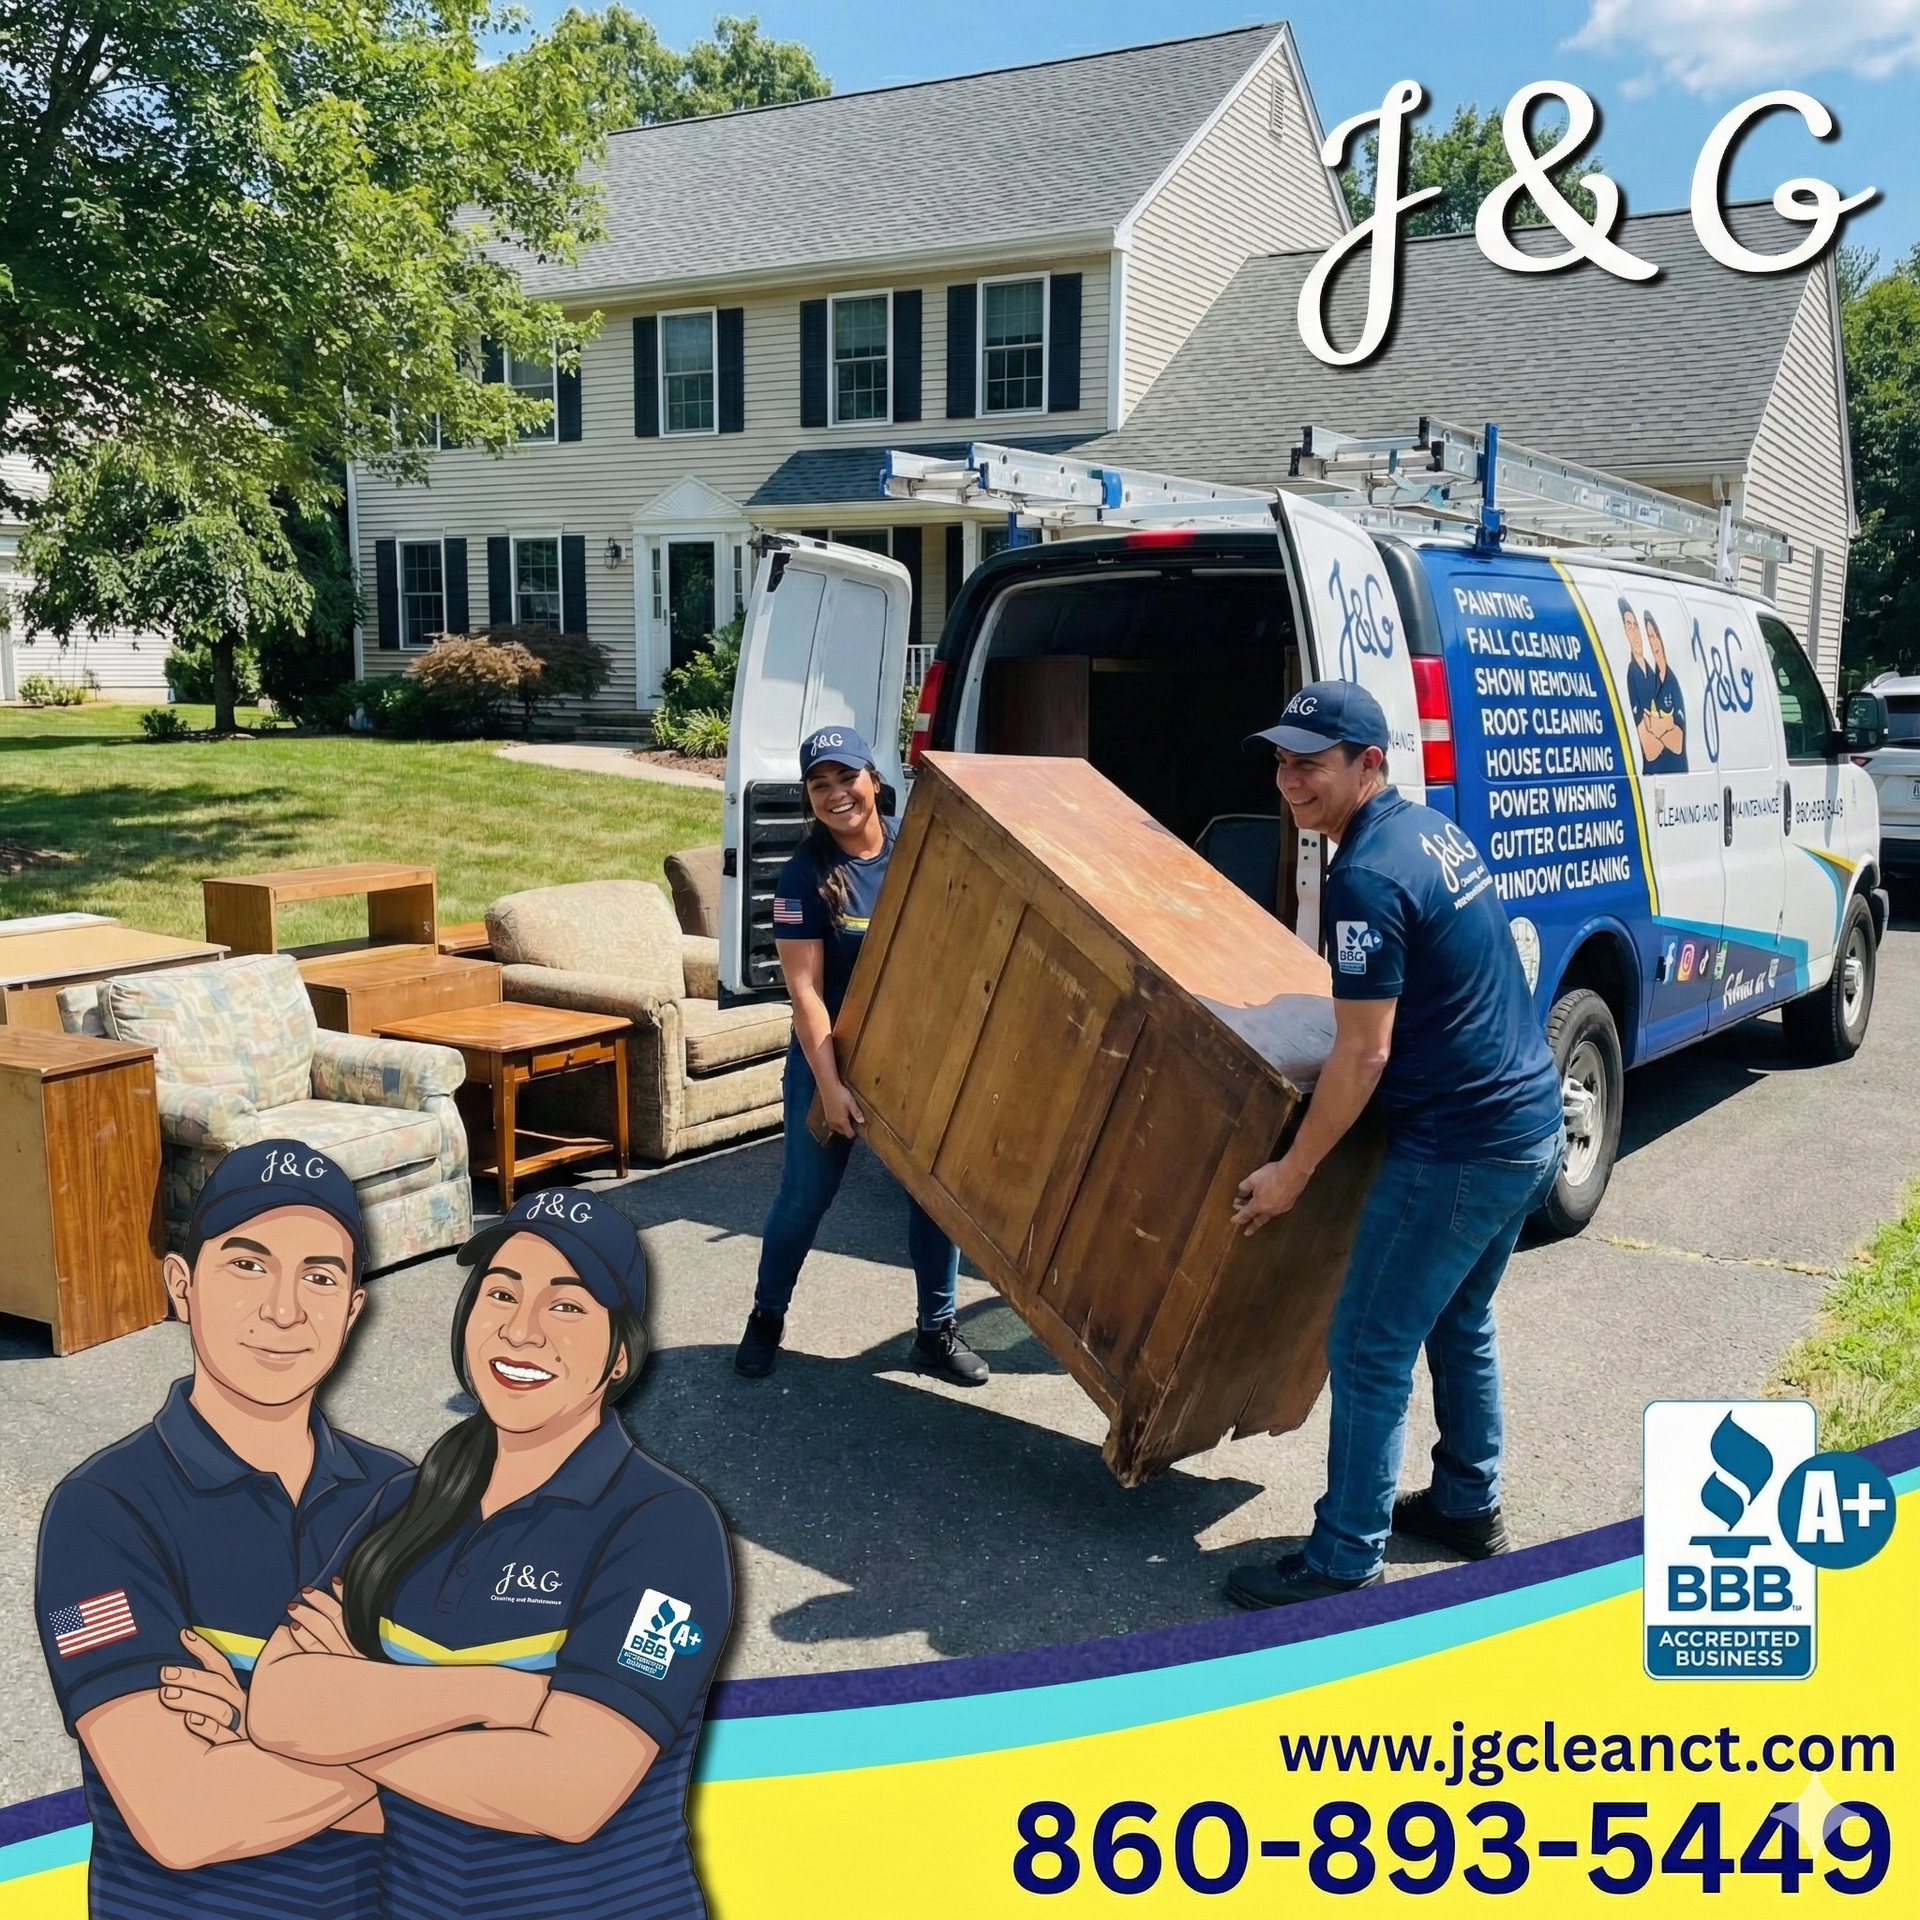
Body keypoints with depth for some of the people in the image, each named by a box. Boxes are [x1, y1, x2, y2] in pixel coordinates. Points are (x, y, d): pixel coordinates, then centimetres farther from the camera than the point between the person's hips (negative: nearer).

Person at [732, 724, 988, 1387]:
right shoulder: (804, 877, -12)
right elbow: (805, 990, -16)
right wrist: (829, 1084, -20)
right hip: (832, 1058, -3)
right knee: (804, 1197, 8)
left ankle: (936, 1333, 21)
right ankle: (767, 1318, 29)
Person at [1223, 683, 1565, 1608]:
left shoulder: (1366, 881, -20)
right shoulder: (1432, 828, 9)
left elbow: (1363, 1056, -19)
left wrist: (1292, 1170, -11)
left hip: (1460, 1150, -10)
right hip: (1531, 1124, 10)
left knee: (1369, 1351, -1)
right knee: (1460, 1324, 23)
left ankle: (1345, 1562, 9)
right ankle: (1467, 1504, 37)